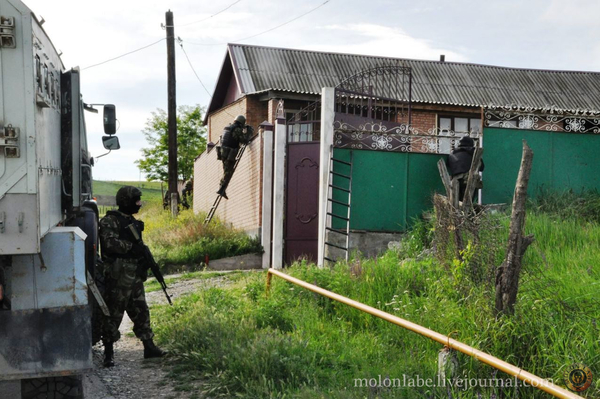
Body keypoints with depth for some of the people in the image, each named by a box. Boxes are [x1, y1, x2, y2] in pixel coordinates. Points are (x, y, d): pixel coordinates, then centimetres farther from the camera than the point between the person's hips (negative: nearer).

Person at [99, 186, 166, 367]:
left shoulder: (132, 221, 17)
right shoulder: (110, 221, -9)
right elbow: (110, 243, -24)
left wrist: (148, 260, 9)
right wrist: (132, 247, -22)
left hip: (135, 276, 8)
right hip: (118, 276, -8)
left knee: (141, 311, 11)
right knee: (114, 313, -2)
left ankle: (149, 347, 17)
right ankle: (109, 352, 6)